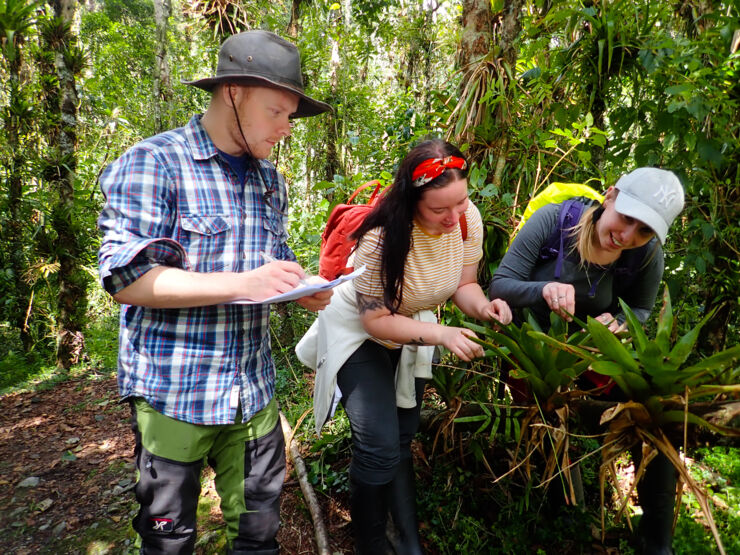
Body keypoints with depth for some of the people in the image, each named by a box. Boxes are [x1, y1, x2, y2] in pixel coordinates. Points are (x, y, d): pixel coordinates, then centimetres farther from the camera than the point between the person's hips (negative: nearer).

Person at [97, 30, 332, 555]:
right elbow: (125, 277, -17)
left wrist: (302, 290, -2)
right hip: (173, 392, -5)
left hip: (253, 389, 5)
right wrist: (241, 284, -25)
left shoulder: (270, 180, 10)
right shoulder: (154, 163, -10)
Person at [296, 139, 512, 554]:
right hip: (359, 331, -5)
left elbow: (464, 284, -5)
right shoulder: (382, 237, -34)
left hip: (412, 329, 5)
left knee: (402, 440, 16)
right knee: (380, 447, -10)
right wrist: (441, 334, -35)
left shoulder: (469, 218, -19)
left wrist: (483, 306, -27)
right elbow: (375, 320, -26)